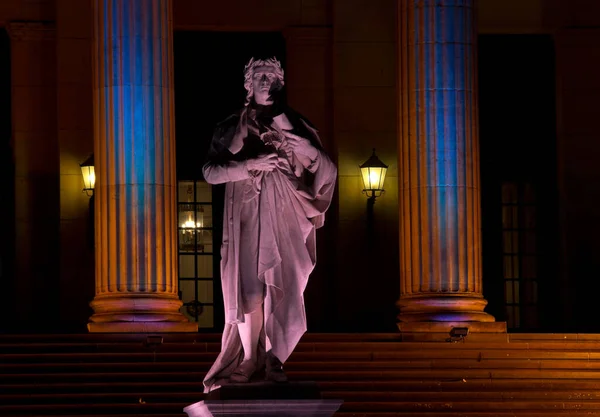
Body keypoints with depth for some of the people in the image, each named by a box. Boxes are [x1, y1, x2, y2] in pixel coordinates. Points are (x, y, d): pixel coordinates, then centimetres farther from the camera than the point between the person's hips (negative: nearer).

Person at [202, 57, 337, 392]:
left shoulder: (293, 124, 10)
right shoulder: (232, 126, 7)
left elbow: (329, 171, 3)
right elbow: (210, 171, -4)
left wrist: (308, 149, -16)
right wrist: (250, 164, -16)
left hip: (284, 217, 1)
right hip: (247, 215, -1)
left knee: (282, 285, -6)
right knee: (250, 287, -6)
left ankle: (273, 359, 1)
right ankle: (249, 361, 0)